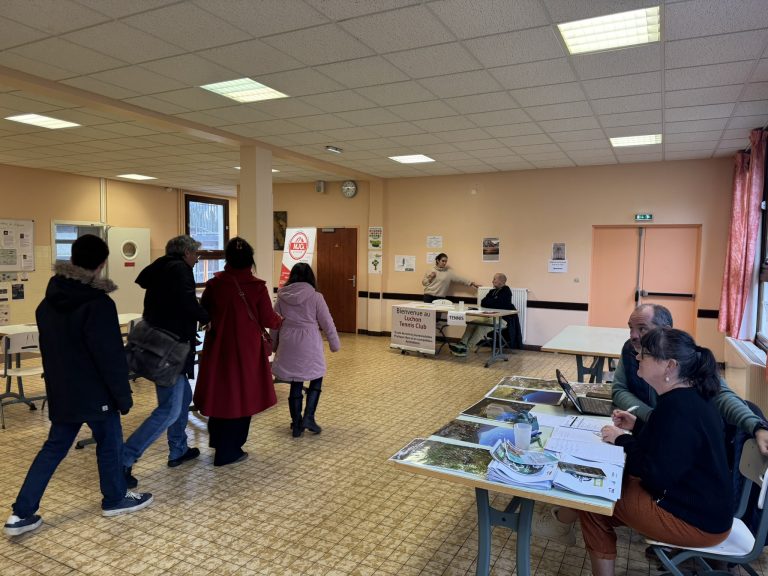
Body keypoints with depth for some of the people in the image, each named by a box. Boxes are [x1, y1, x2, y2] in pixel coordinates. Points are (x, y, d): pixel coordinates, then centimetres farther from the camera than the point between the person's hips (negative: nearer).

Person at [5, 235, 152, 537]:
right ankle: (115, 499, 28)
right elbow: (111, 357, -21)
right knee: (110, 443, 12)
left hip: (61, 391, 7)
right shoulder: (98, 303, -22)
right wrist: (123, 395, -12)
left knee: (54, 447, 17)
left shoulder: (49, 300, 4)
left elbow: (49, 347, 14)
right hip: (94, 392, -7)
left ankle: (22, 513, 18)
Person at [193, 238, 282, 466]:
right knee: (241, 395, 10)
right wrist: (279, 320, 15)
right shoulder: (257, 287, -13)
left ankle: (218, 440, 40)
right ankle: (228, 451, 19)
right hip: (247, 349, -3)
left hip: (218, 348, 3)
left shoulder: (214, 284, -6)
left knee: (221, 393, 19)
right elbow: (268, 321, -6)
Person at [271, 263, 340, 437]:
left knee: (295, 384, 12)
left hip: (288, 345, 3)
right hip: (309, 345, -3)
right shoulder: (315, 296, -8)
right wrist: (335, 344, 9)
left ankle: (296, 424, 18)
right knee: (316, 378, 17)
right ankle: (308, 417, 6)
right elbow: (327, 323, -4)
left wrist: (274, 346, 22)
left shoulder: (282, 297, 2)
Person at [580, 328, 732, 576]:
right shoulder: (691, 396, 4)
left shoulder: (679, 408, -29)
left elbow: (657, 474, -29)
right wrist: (637, 426, 9)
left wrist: (622, 440, -16)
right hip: (705, 504, 10)